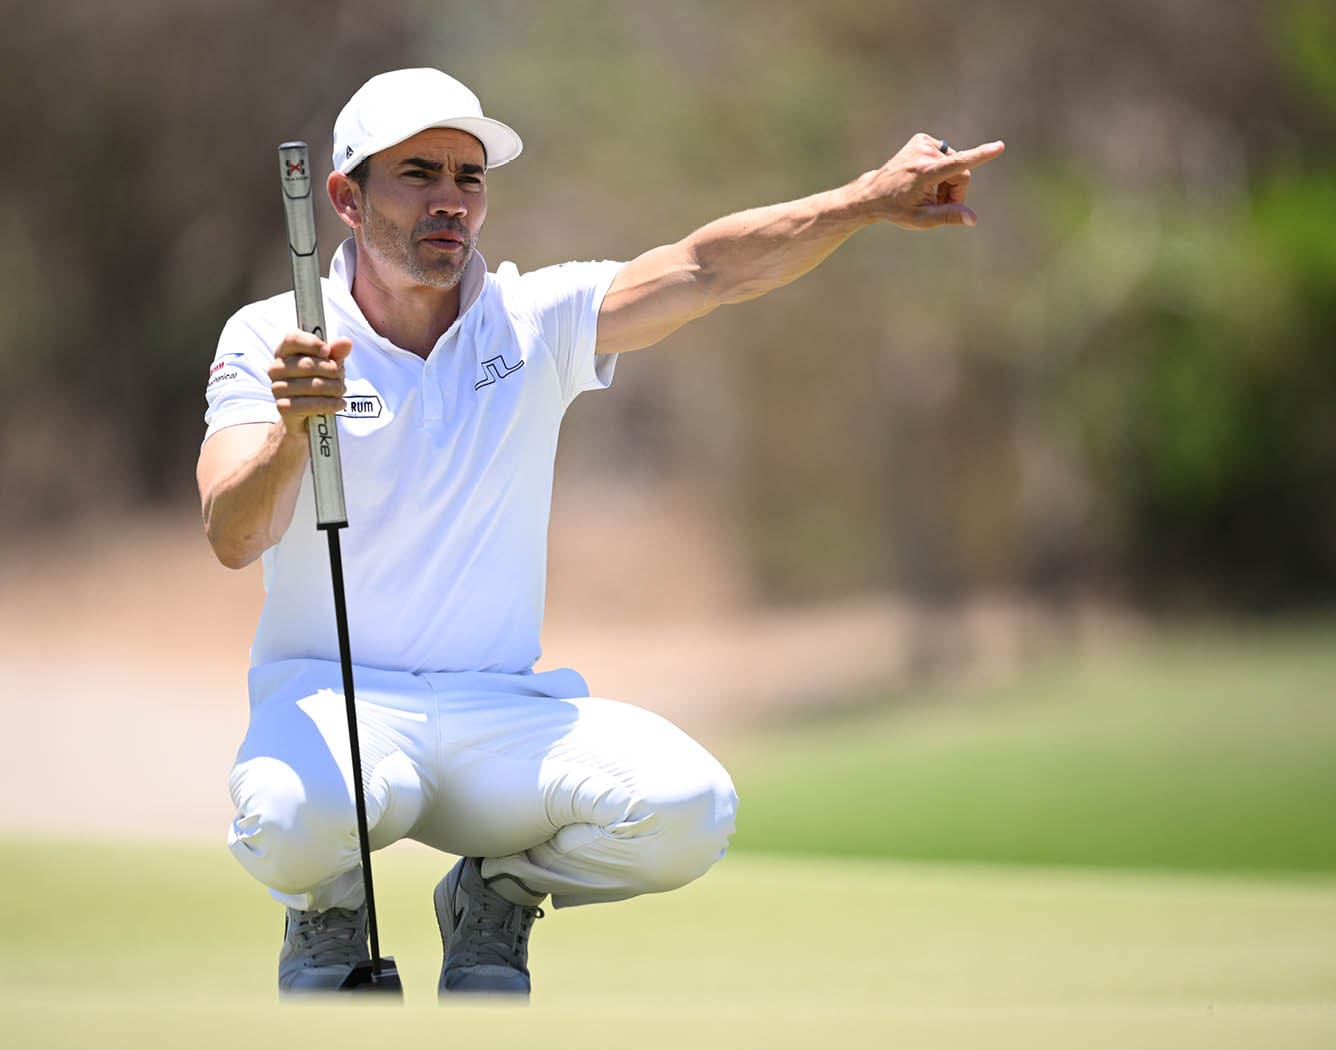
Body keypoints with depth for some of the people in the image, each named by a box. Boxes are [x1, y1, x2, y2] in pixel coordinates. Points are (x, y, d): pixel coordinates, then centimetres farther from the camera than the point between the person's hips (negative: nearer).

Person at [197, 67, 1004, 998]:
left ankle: (500, 896, 9)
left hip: (502, 711, 3)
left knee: (689, 809, -24)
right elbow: (234, 539, -17)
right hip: (330, 700, -3)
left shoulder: (534, 322, 5)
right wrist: (289, 434, -39)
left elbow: (704, 270, -9)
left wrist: (869, 200, -24)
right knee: (293, 815, -39)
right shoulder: (271, 338, -4)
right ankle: (330, 917, 2)